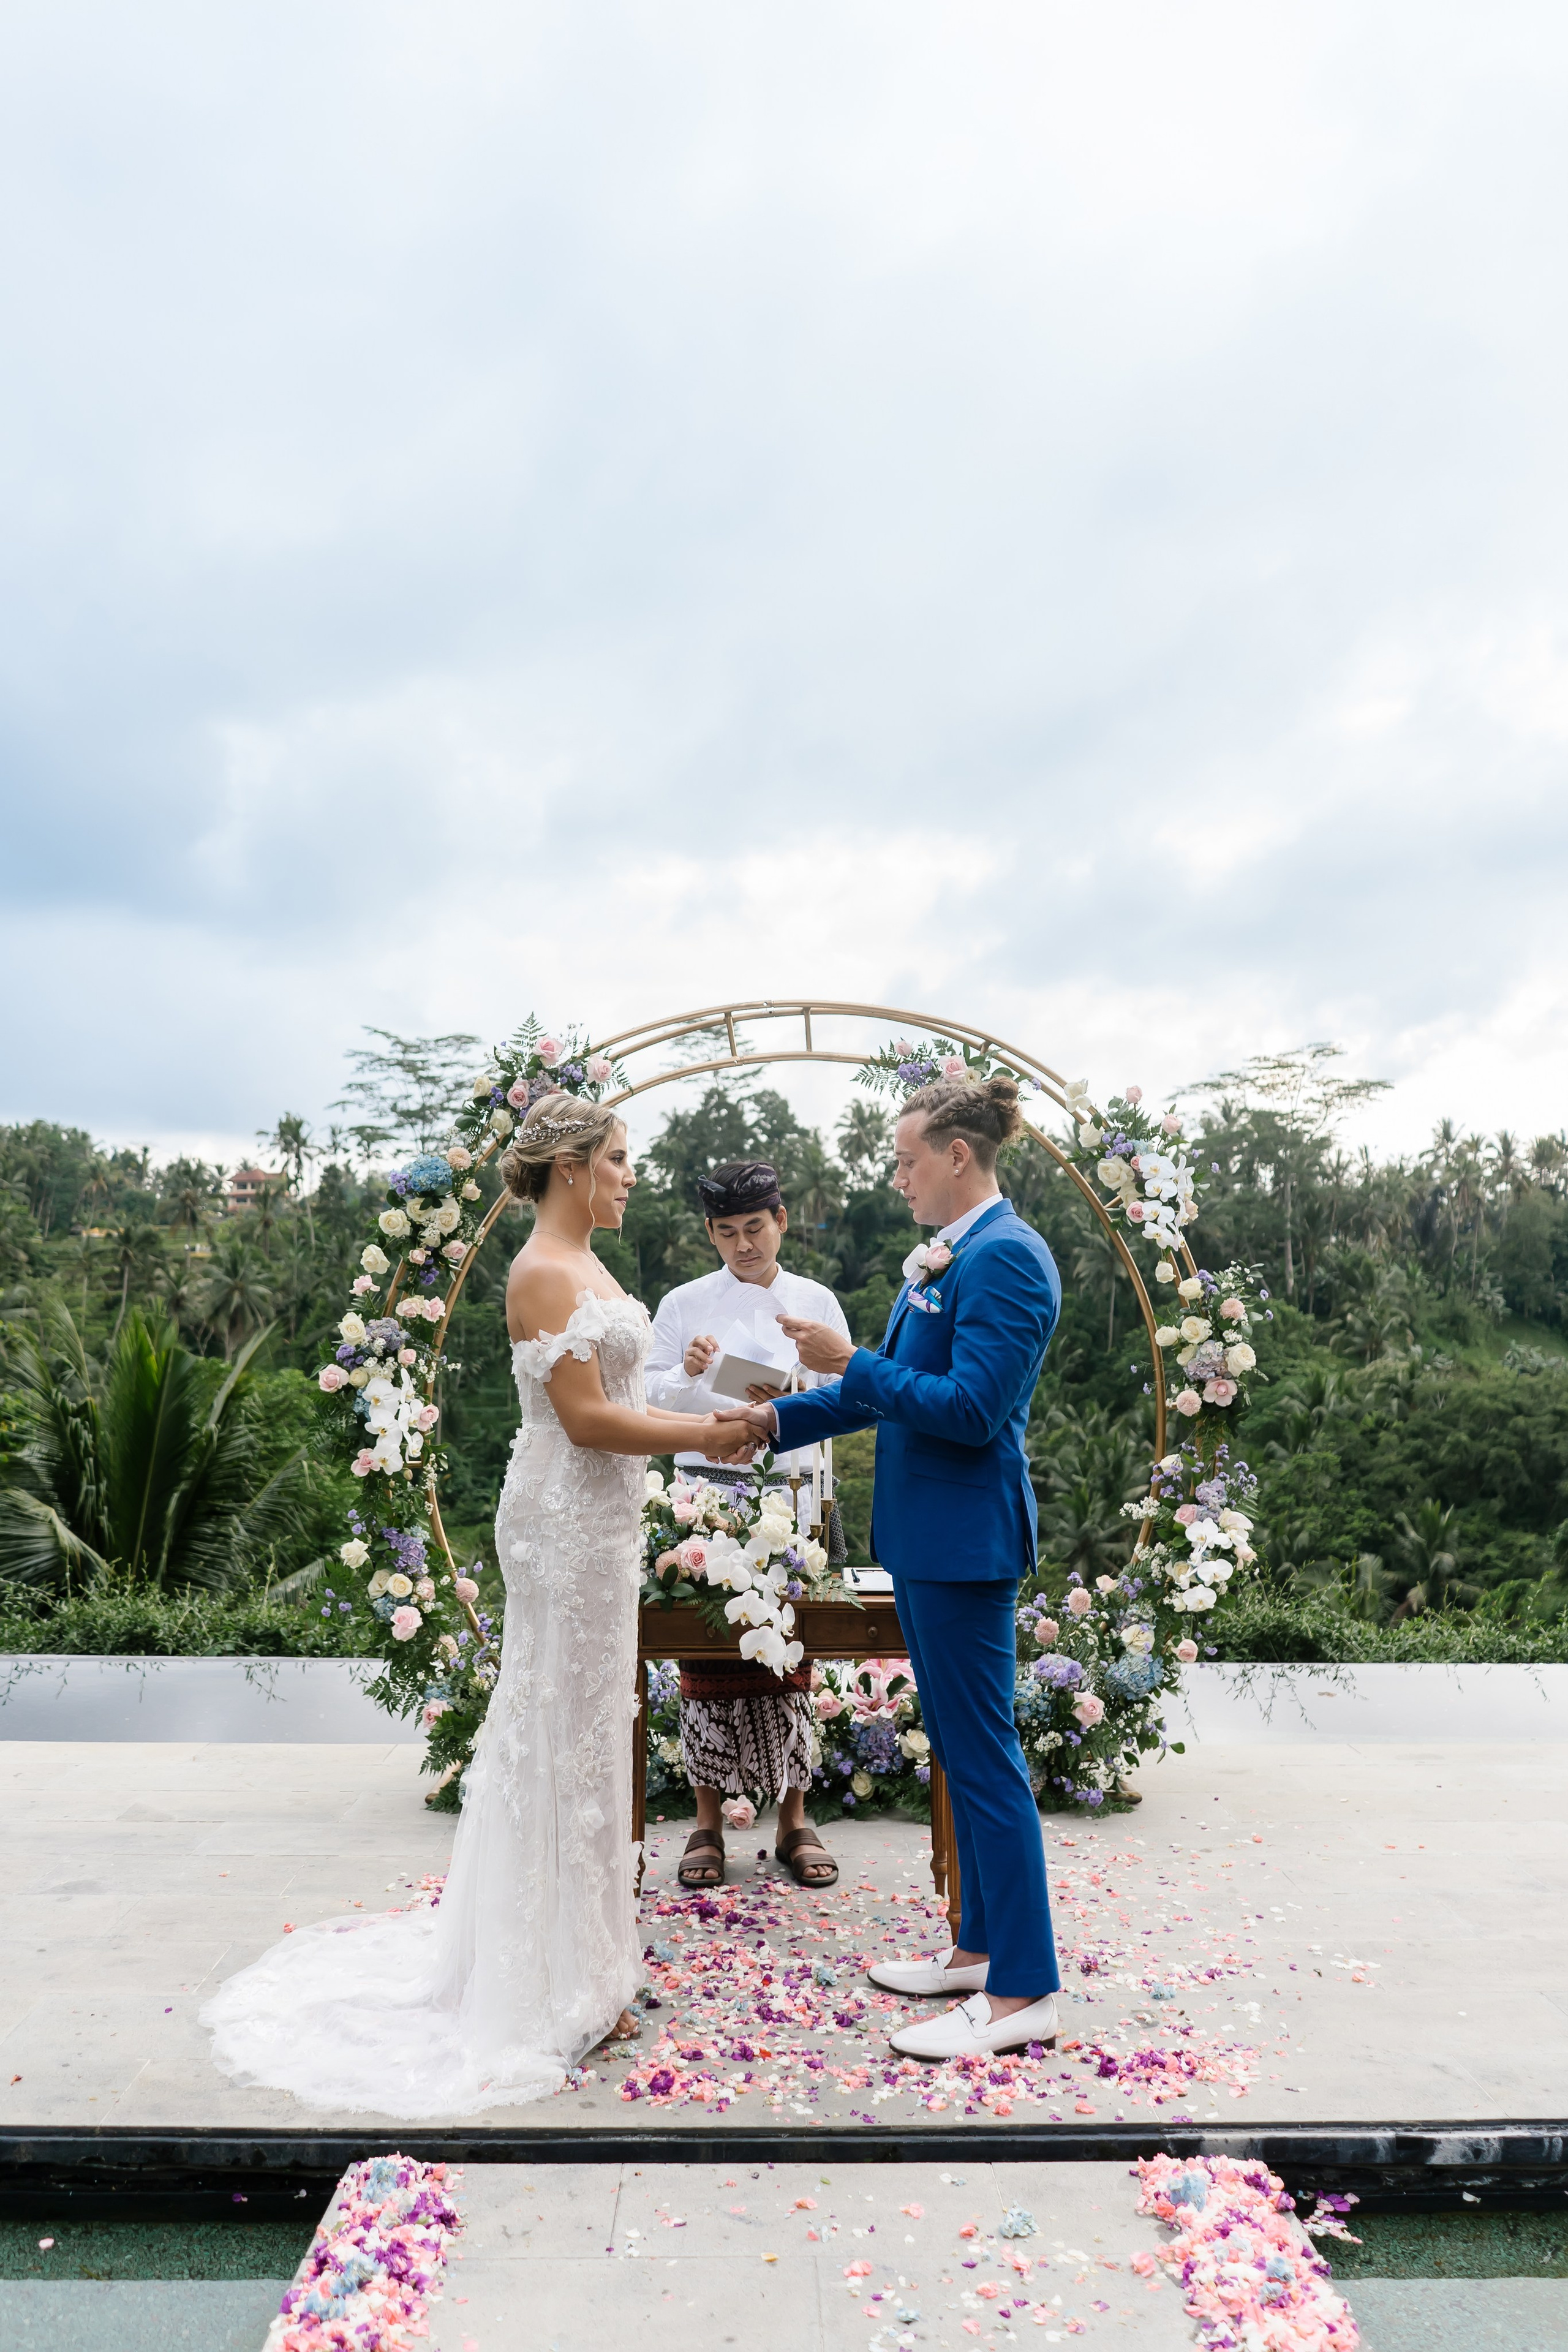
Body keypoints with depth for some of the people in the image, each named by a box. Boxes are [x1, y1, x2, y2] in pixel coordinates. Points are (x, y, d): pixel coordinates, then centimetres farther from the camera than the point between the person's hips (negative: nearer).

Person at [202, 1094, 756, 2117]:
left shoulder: (582, 1267, 13)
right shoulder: (544, 1272, -17)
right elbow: (585, 1420, -22)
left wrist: (708, 1419, 10)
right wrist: (704, 1436, -17)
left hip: (596, 1517, 10)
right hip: (569, 1520, -10)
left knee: (575, 1727, 18)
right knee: (571, 1733, 1)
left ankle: (572, 1952, 34)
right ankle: (564, 1990, 16)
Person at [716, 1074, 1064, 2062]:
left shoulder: (1005, 1258, -17)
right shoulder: (945, 1255, 13)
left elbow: (972, 1408, -23)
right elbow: (899, 1387, 19)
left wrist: (852, 1363, -18)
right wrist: (776, 1419, 18)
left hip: (965, 1539, -10)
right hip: (926, 1535, 10)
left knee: (983, 1755, -1)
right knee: (962, 1748, 18)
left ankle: (1025, 1993, 11)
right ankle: (982, 1946, 32)